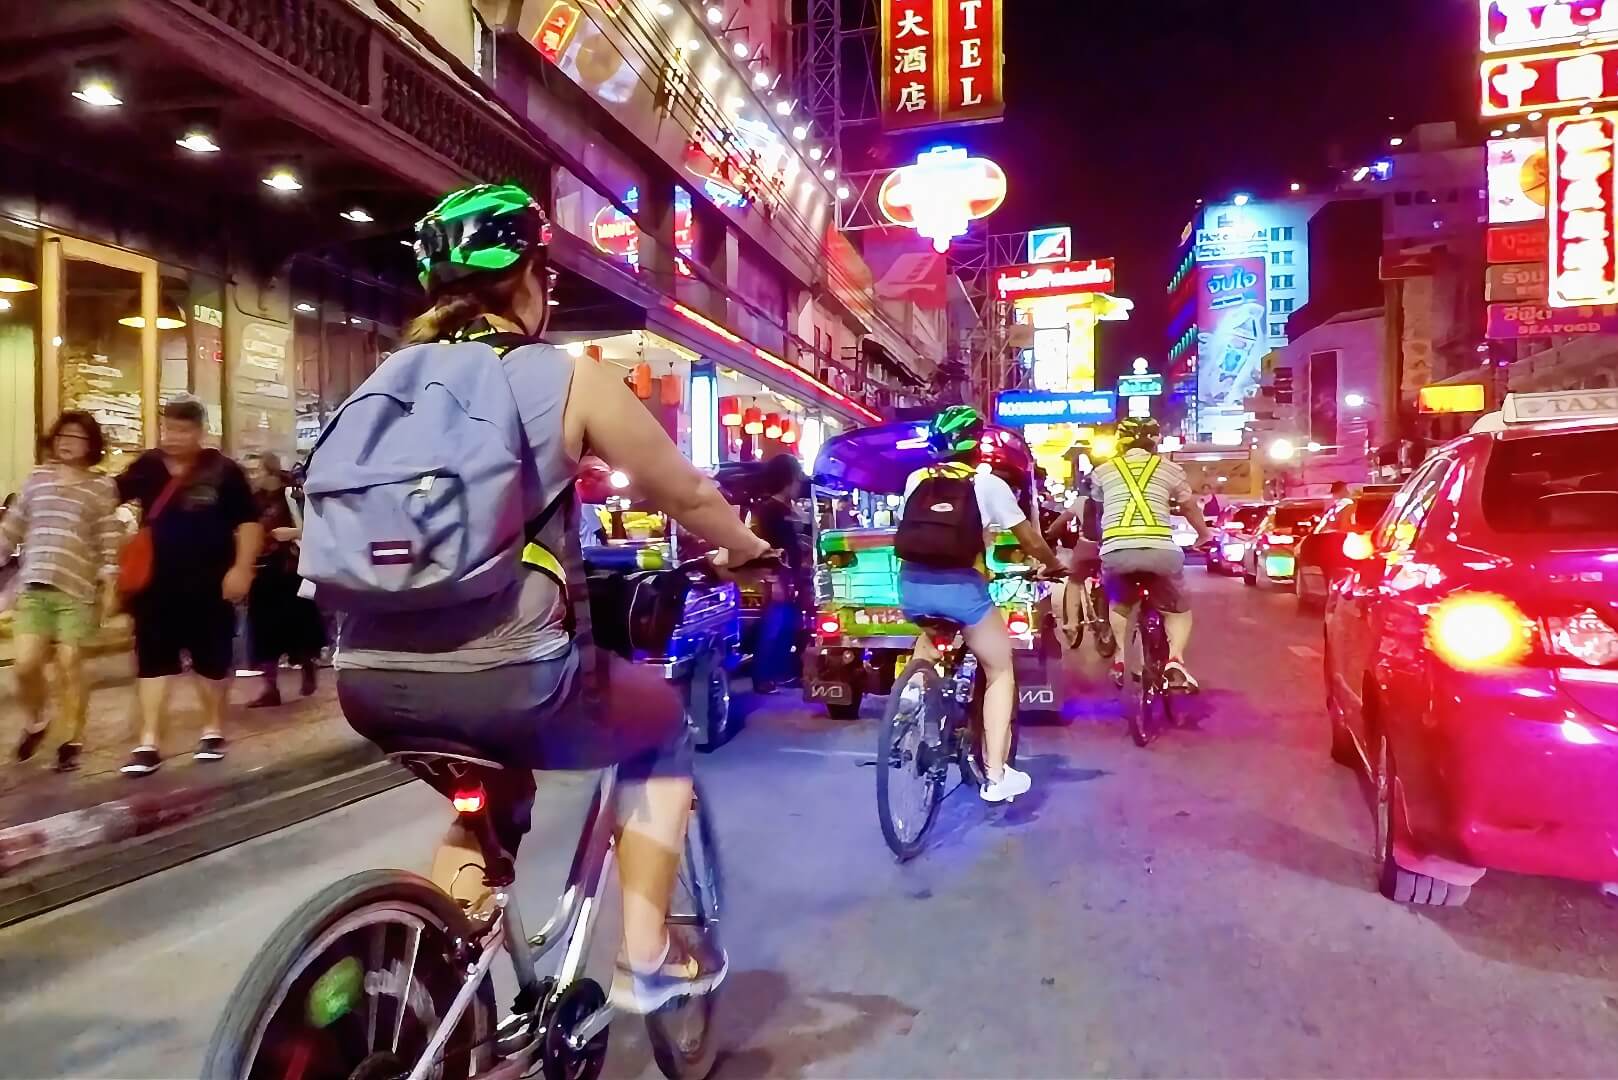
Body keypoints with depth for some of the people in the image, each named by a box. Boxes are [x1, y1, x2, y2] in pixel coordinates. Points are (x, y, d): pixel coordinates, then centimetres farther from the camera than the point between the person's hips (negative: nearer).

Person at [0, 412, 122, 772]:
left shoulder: (102, 486, 3)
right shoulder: (36, 478, 10)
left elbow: (110, 541, 0)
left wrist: (109, 586, -5)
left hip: (77, 589, -2)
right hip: (34, 586, 2)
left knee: (70, 665, 1)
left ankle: (73, 740, 14)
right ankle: (34, 722, 24)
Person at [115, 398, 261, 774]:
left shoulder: (224, 471, -5)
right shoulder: (147, 467, 4)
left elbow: (249, 522, -6)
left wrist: (241, 568, -14)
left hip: (210, 584, -2)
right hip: (156, 583, 3)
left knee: (212, 659, 9)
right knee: (152, 660, 2)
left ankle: (213, 730, 26)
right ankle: (149, 742, 6)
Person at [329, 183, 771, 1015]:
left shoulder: (393, 379, 15)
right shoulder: (569, 378, 0)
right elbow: (687, 494, 9)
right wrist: (747, 550, 30)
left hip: (370, 679, 6)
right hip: (505, 679, -6)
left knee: (494, 791, 35)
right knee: (662, 726, 23)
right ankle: (647, 963, 24)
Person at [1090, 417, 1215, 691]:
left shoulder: (1103, 471, 18)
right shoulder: (1169, 469, 17)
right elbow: (1191, 509, 31)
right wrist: (1205, 535, 51)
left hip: (1116, 551, 1)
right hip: (1161, 551, -1)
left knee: (1119, 604, 30)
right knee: (1179, 609, 22)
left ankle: (1121, 658, 14)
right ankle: (1175, 660, -1)